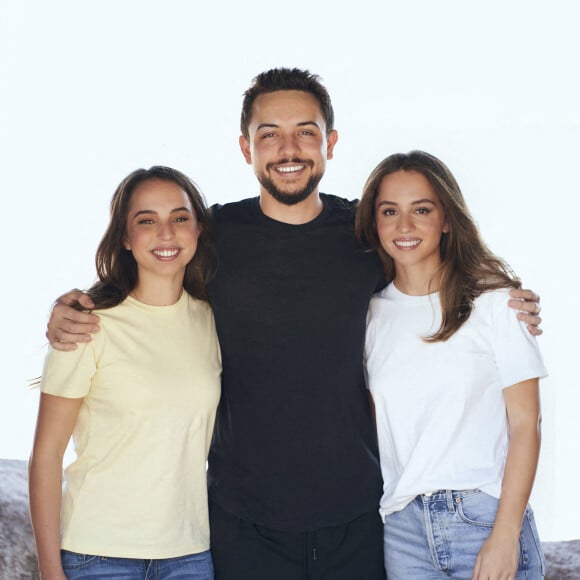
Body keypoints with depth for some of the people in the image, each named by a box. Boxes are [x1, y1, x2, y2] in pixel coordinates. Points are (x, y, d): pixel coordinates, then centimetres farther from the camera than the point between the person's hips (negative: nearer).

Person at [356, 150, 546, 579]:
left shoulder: (494, 302, -4)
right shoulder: (371, 313, 6)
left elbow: (525, 424, -6)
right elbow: (370, 422, 10)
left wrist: (505, 536, -12)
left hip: (485, 516, -2)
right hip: (401, 526, 3)